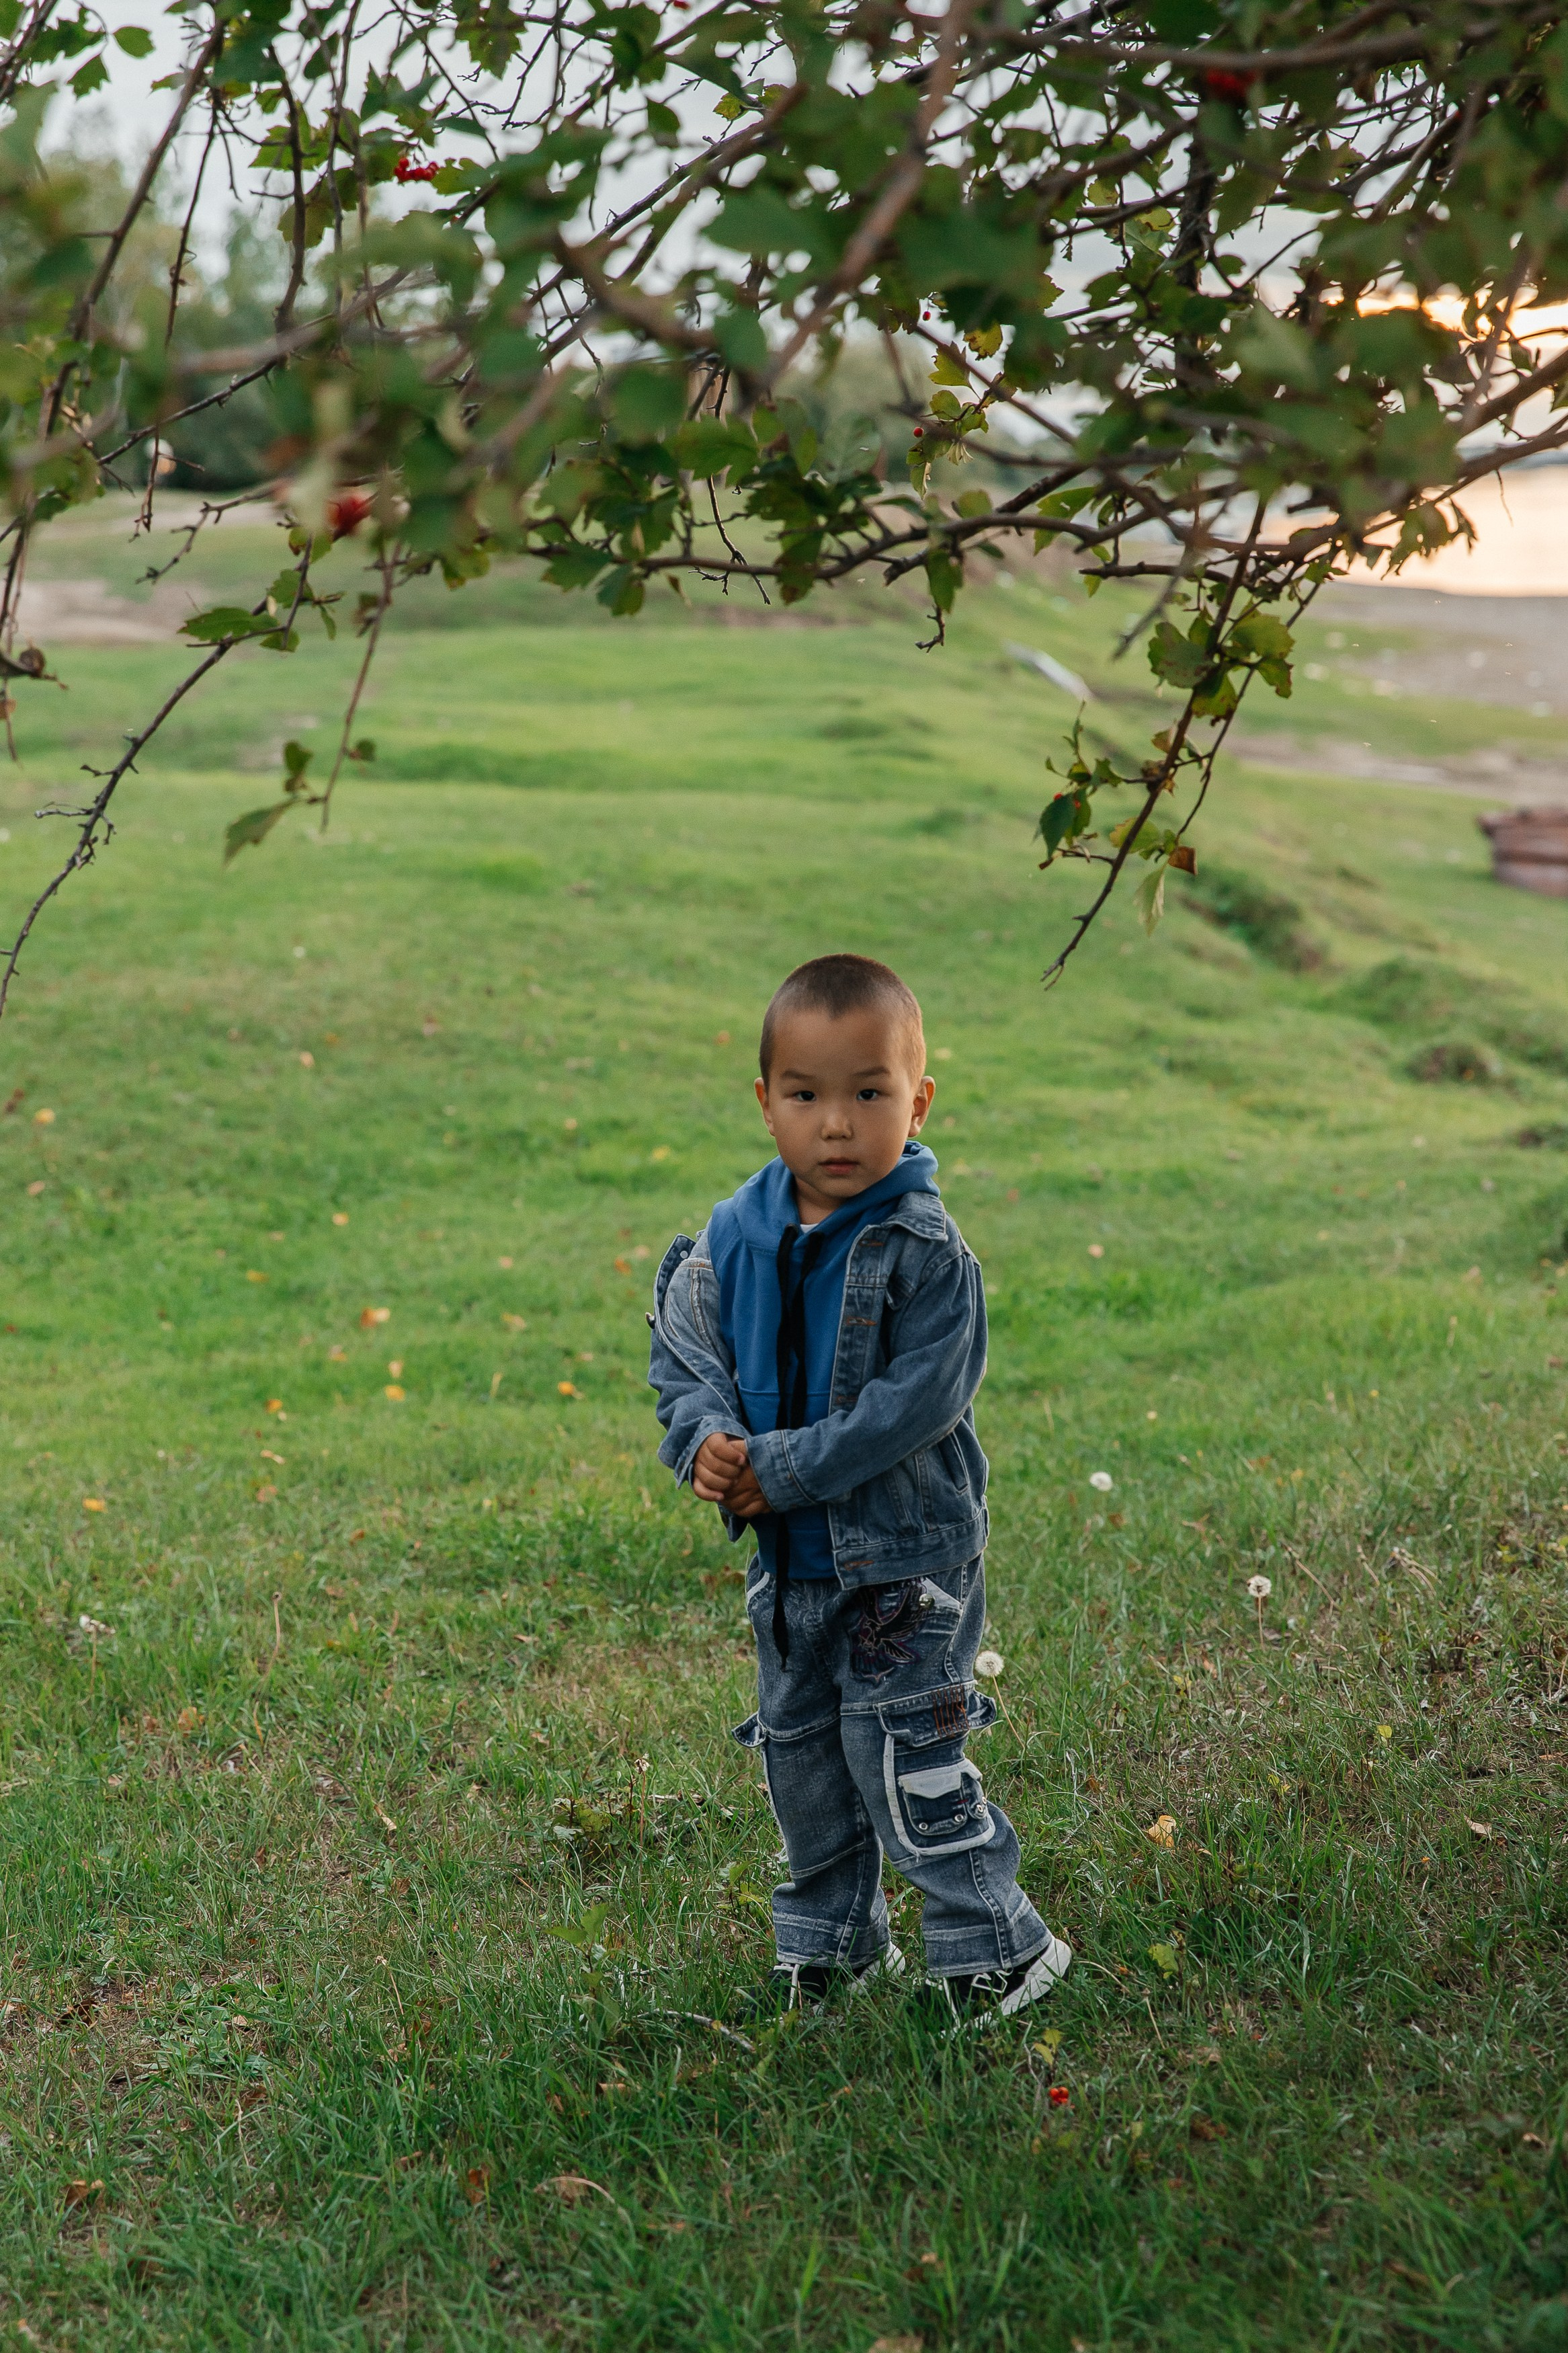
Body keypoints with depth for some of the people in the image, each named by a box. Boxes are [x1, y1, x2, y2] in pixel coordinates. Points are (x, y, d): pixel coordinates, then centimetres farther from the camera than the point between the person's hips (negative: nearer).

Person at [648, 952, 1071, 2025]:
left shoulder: (926, 1252, -18)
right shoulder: (736, 1237, -2)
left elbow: (913, 1404, -23)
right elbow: (685, 1352, 4)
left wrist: (782, 1470, -23)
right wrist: (706, 1440, -17)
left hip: (907, 1553, -6)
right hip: (790, 1557, 6)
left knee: (905, 1756, -5)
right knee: (799, 1749, 17)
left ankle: (995, 1948, 12)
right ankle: (831, 1939, 36)